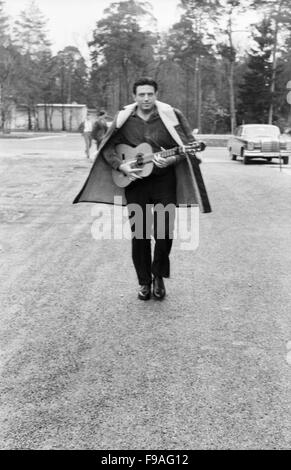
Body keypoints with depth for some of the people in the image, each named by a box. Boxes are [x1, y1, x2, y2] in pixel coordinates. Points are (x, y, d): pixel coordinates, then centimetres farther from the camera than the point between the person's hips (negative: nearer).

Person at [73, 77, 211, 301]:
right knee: (139, 235, 5)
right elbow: (107, 148, 6)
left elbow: (187, 146, -4)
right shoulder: (124, 119, 3)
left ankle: (158, 276, 20)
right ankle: (144, 282, 19)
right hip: (134, 182, 2)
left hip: (164, 181, -1)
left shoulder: (171, 116, -3)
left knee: (164, 232, -5)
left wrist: (171, 160, -22)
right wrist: (122, 166, -11)